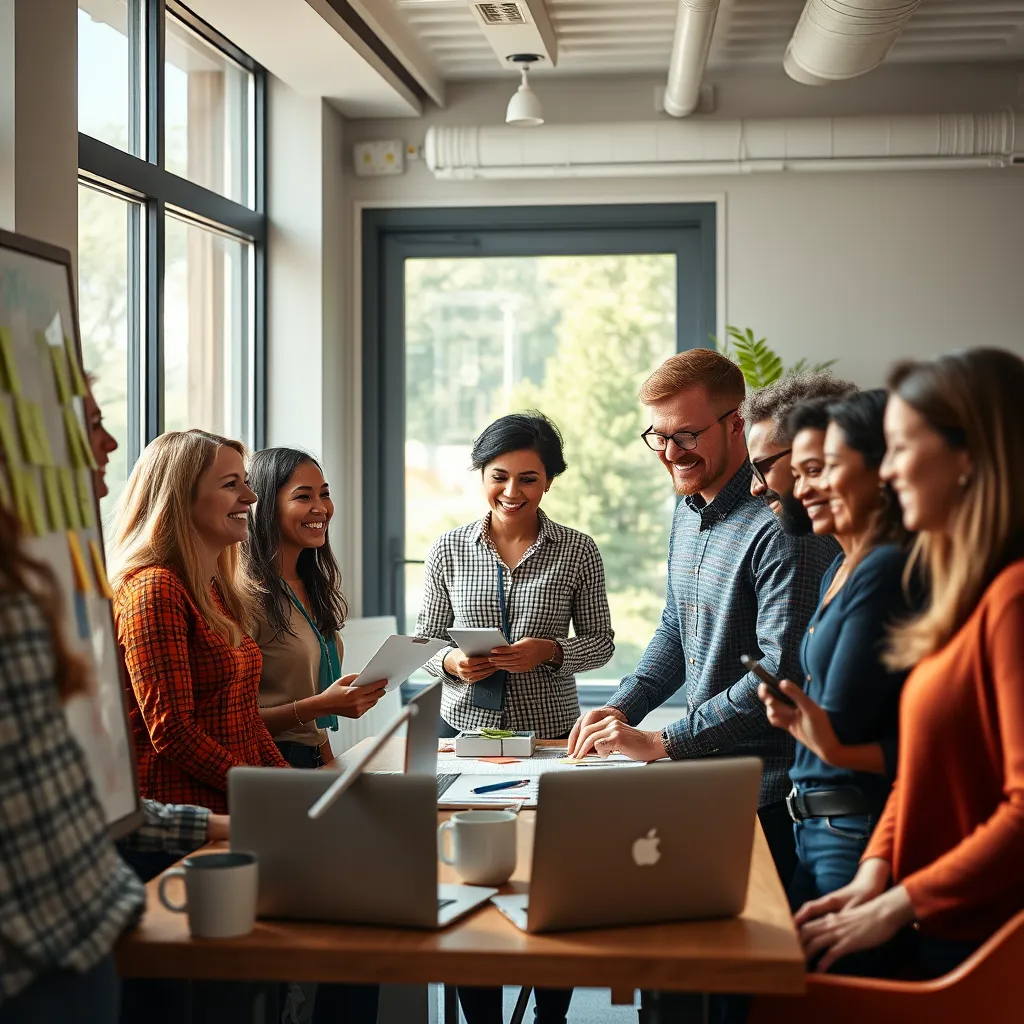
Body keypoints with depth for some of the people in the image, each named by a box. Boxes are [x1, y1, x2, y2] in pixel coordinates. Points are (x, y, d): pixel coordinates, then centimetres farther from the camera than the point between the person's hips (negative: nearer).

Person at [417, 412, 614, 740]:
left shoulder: (578, 550, -2)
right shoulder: (449, 550, 1)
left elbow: (600, 640, 2)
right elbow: (427, 637, 7)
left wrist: (550, 651, -16)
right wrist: (451, 661, -13)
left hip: (551, 730, -1)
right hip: (462, 723, 1)